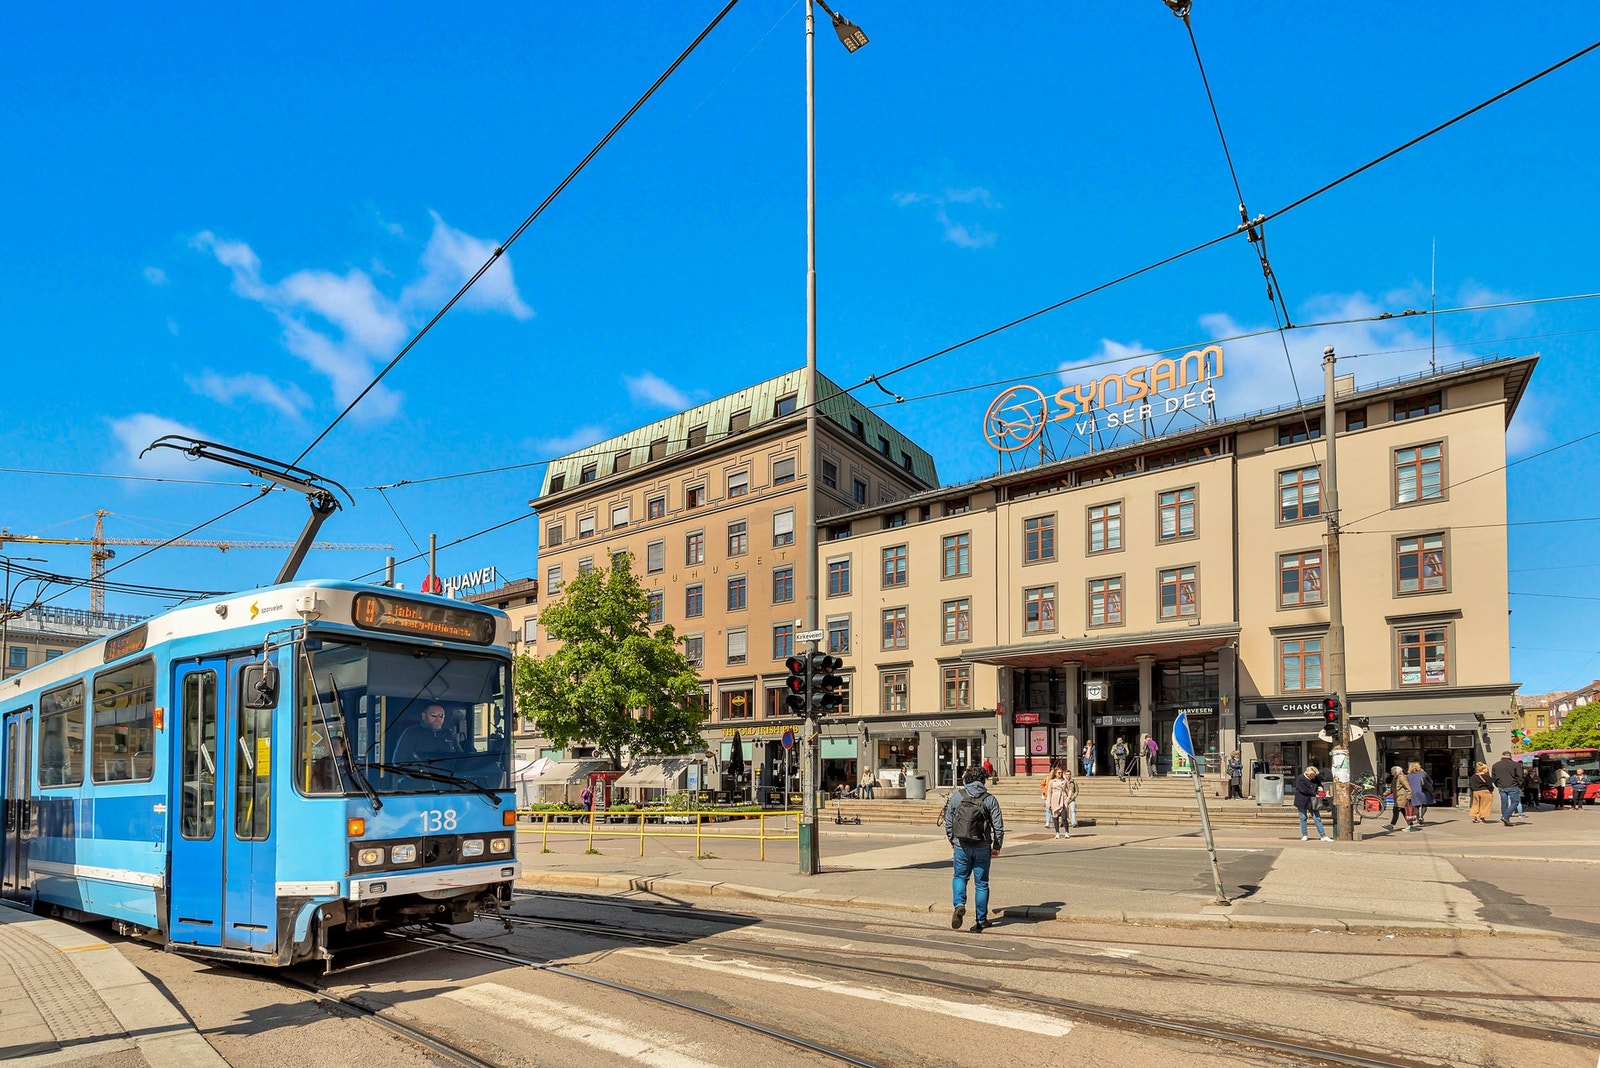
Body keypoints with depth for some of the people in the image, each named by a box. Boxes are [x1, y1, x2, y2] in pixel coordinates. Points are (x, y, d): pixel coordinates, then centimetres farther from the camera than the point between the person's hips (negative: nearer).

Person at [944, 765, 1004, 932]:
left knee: (960, 877, 19)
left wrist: (952, 840, 18)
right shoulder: (989, 799, -5)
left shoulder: (956, 796, -3)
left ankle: (959, 904, -7)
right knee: (981, 883, 11)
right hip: (982, 848, 0)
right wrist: (996, 846, 7)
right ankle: (981, 920, 17)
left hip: (961, 846, 0)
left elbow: (948, 821, 3)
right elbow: (998, 825, -5)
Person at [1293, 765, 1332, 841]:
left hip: (1312, 802, 5)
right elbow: (1304, 790, -21)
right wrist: (1315, 794, -19)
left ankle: (1324, 836, 2)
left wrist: (1320, 787, -3)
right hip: (1302, 801, -4)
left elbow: (1319, 784, 21)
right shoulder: (1300, 779, -14)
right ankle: (1304, 835, 16)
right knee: (1303, 818, 6)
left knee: (1317, 818, 2)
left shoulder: (1315, 778, 5)